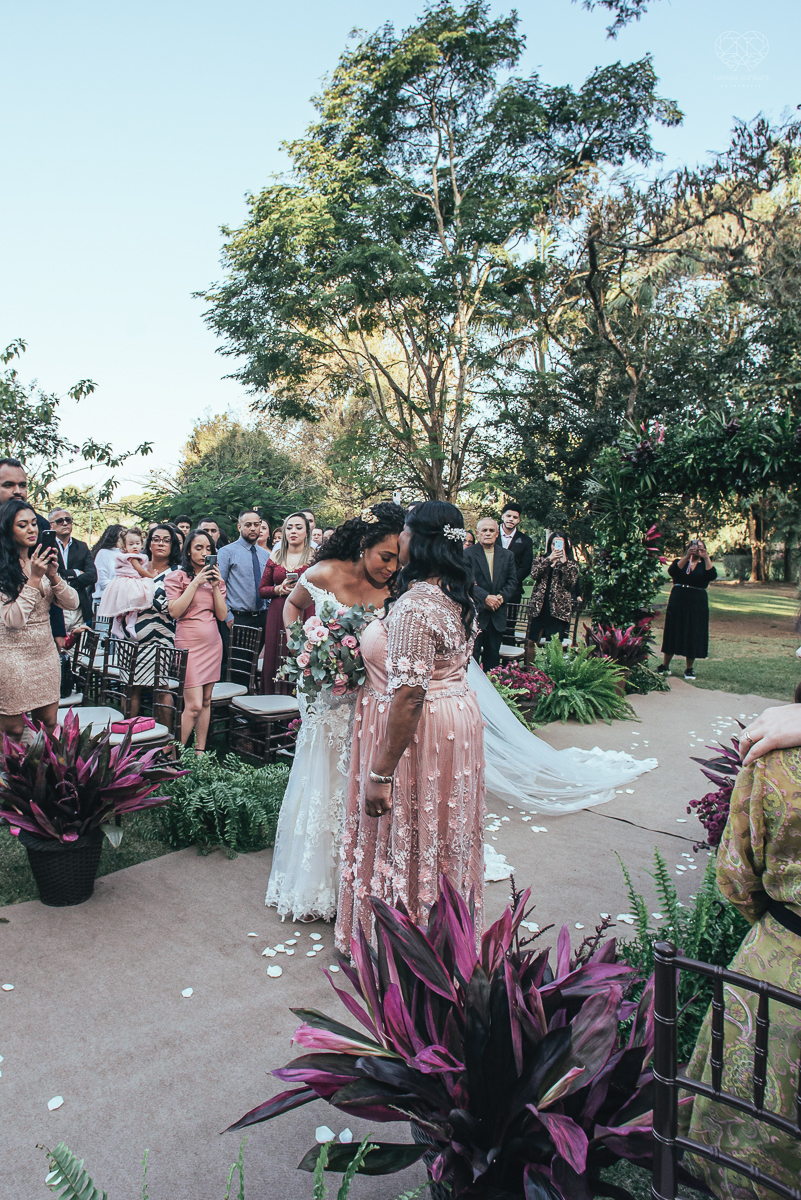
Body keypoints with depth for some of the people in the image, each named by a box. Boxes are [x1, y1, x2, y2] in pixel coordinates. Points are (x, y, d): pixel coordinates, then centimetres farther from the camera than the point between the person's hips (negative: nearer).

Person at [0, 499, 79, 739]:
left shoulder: (40, 562, 9)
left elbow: (72, 603, 3)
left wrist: (53, 576, -14)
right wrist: (34, 579, -20)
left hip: (45, 651, 6)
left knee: (49, 723, 10)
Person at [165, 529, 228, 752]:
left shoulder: (215, 579, 14)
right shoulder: (176, 577, 0)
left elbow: (222, 615, 5)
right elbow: (174, 612, -12)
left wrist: (215, 586, -5)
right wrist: (195, 583, -13)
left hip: (212, 643, 5)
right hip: (189, 643, -5)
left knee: (206, 701, 7)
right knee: (193, 705, -12)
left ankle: (200, 751, 16)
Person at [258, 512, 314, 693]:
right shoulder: (276, 556, 12)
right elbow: (262, 590, 14)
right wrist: (280, 589, -4)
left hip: (305, 615, -3)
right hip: (278, 616, 3)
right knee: (274, 664, 2)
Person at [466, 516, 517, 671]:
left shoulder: (507, 555, 11)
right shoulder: (468, 554, -2)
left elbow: (512, 581, 7)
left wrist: (501, 597, -9)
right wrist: (486, 597, -18)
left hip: (498, 614, 4)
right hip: (476, 612, -4)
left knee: (493, 655, 10)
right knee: (472, 653, -2)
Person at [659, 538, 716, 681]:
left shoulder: (705, 565, 10)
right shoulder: (680, 562, 7)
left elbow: (712, 576, -12)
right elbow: (672, 571, -16)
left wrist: (706, 558, -18)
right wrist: (687, 557, -23)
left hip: (698, 605, 1)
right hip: (677, 602, -1)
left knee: (693, 635, 2)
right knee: (673, 632, 3)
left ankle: (690, 668, 13)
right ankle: (665, 666, 15)